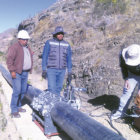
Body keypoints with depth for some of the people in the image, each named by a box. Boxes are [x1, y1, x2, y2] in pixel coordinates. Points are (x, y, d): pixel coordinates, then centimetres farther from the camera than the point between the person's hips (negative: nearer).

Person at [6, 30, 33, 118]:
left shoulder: (27, 47, 14)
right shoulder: (14, 47, -11)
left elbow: (30, 58, 25)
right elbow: (9, 59, -15)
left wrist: (30, 68, 18)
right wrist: (12, 71, -20)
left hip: (25, 72, 8)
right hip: (17, 73, -8)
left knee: (23, 91, 12)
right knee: (17, 91, -10)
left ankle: (18, 106, 27)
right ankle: (14, 111, 0)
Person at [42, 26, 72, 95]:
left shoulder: (67, 45, 4)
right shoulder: (49, 43, -4)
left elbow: (69, 59, 7)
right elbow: (44, 57, -4)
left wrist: (69, 72, 3)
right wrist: (44, 70, -9)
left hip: (61, 71, 3)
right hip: (51, 70, -3)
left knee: (58, 89, 9)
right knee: (52, 89, -10)